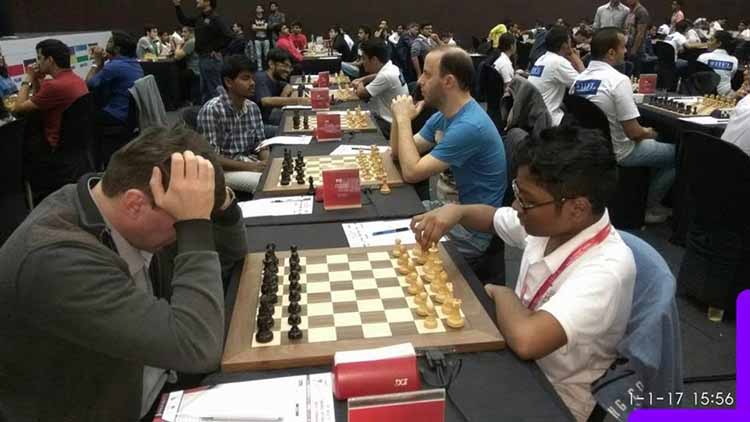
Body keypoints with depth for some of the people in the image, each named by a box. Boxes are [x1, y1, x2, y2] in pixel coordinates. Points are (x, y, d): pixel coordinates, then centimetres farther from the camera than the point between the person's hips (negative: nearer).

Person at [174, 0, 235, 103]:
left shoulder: (216, 18, -13)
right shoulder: (200, 18, 13)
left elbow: (229, 36, -23)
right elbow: (184, 21, 28)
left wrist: (218, 50, -16)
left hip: (211, 59, -9)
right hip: (202, 58, 9)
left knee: (214, 90, -5)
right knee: (204, 91, 16)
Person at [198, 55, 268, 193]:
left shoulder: (253, 108, 6)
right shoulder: (211, 110, -14)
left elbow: (261, 143, 11)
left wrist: (267, 162, -13)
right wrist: (251, 167, -23)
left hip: (251, 163, 6)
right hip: (224, 169, -6)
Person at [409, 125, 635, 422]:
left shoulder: (606, 269, -31)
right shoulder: (551, 223, -10)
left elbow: (526, 339, -45)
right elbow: (491, 217, 10)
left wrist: (502, 294, -24)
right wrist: (455, 211, -11)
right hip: (520, 364, 6)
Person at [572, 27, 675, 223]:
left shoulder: (579, 79, 3)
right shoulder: (618, 80, -21)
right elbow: (633, 132, -22)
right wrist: (649, 133, 2)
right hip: (617, 153, -8)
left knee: (648, 142, 30)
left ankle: (642, 200, 30)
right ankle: (651, 207, 18)